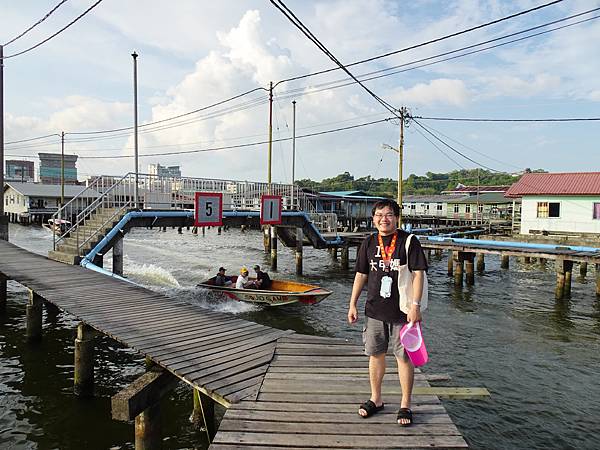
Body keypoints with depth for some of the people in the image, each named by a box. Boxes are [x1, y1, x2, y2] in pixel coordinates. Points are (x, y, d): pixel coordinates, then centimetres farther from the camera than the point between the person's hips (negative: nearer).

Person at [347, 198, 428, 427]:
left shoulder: (408, 241, -6)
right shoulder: (369, 243, 6)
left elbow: (418, 273, -8)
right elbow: (361, 274, 11)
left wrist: (415, 305, -15)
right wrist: (352, 304, 9)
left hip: (402, 311, -4)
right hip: (374, 310, 4)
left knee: (404, 357, 5)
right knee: (375, 355, 13)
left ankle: (405, 405, 21)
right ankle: (375, 399, 31)